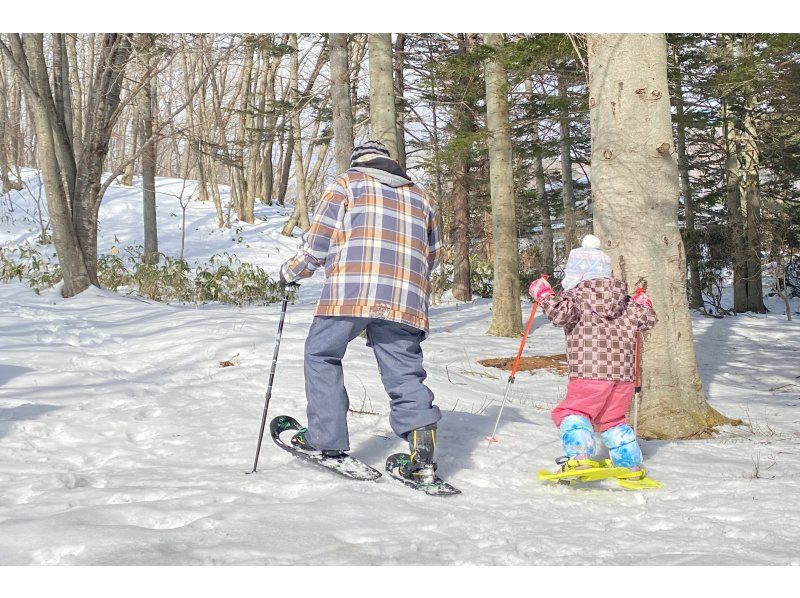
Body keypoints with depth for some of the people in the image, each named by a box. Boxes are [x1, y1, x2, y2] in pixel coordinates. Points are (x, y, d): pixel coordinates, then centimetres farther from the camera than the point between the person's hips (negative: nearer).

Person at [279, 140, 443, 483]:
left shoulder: (347, 184, 13)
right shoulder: (421, 197, 26)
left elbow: (316, 240, 6)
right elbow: (433, 254, 30)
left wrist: (291, 272, 21)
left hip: (350, 293, -4)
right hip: (406, 301, 4)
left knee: (321, 355, 13)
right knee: (405, 374, 6)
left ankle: (328, 440, 8)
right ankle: (423, 456, -10)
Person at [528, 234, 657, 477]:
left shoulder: (575, 295, -1)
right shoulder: (626, 301, 15)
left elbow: (561, 313, -21)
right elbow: (647, 320, 20)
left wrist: (543, 295, -7)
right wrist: (644, 304, 40)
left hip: (589, 373, -6)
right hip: (623, 374, 6)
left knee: (571, 412, 4)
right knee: (612, 419, 23)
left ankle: (580, 456, -19)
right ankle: (631, 464, 22)